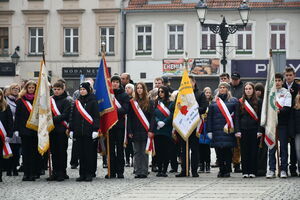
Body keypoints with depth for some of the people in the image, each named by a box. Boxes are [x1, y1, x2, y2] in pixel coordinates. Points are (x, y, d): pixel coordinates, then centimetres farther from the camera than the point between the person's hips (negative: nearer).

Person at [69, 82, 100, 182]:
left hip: (89, 132, -5)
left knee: (89, 153, -3)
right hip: (78, 131, 5)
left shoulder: (92, 101, -1)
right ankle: (82, 174, 10)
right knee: (81, 153, 6)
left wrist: (95, 129, -12)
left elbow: (96, 116, -4)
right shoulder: (77, 102, 14)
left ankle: (89, 174, 2)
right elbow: (73, 116, 16)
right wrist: (71, 129, 10)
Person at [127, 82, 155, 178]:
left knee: (144, 152, -1)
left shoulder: (149, 102, 4)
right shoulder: (132, 102, 9)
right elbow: (129, 118, 7)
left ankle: (144, 172, 2)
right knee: (137, 152, 3)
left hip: (145, 131, -2)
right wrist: (129, 131, -2)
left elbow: (152, 117, -1)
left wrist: (151, 130, -11)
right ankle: (138, 171, 6)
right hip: (135, 131, 2)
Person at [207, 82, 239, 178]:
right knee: (219, 151, 1)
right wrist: (209, 130, 2)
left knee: (228, 150, -3)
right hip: (217, 130, 2)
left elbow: (237, 116, 2)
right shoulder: (214, 102, 14)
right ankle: (221, 170, 8)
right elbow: (209, 117, 12)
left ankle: (227, 170, 4)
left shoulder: (233, 101, 7)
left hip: (229, 130, -2)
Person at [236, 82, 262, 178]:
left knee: (253, 150, -1)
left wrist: (259, 130, -7)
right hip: (243, 129, 1)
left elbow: (260, 117, 2)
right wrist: (238, 130, -4)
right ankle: (245, 171, 7)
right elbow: (237, 117, 6)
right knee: (244, 151, 2)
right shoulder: (240, 102, 7)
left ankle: (252, 171, 4)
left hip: (254, 129, -1)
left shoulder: (258, 102, 4)